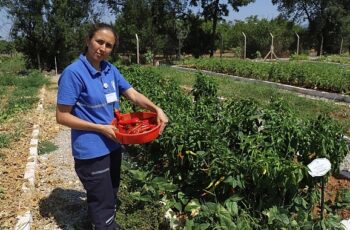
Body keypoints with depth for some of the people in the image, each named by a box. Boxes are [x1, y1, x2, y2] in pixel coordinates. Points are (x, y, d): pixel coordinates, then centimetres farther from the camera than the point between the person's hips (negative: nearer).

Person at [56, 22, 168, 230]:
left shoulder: (111, 70, 1)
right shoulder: (73, 73, -19)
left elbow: (133, 94, 2)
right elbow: (62, 117, -17)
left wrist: (156, 109, -16)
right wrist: (101, 128, -20)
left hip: (113, 146, 7)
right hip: (91, 151, -7)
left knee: (111, 197, 26)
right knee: (102, 203, 8)